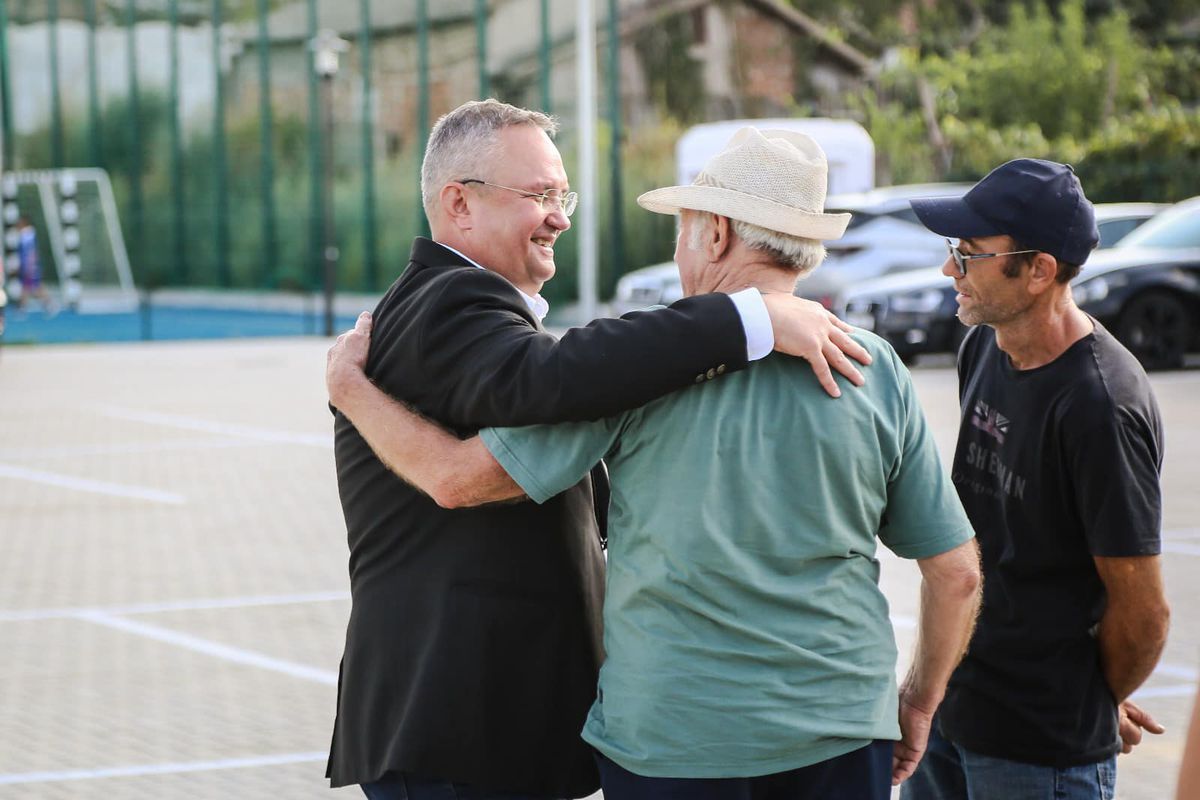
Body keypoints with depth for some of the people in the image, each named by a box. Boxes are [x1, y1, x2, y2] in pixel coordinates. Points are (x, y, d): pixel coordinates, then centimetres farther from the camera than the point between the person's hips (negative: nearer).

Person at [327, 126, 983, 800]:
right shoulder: (879, 371, 1)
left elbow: (461, 477, -8)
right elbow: (958, 572, 3)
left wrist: (351, 386, 8)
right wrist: (919, 704, 19)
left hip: (674, 737, -2)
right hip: (841, 732, 3)